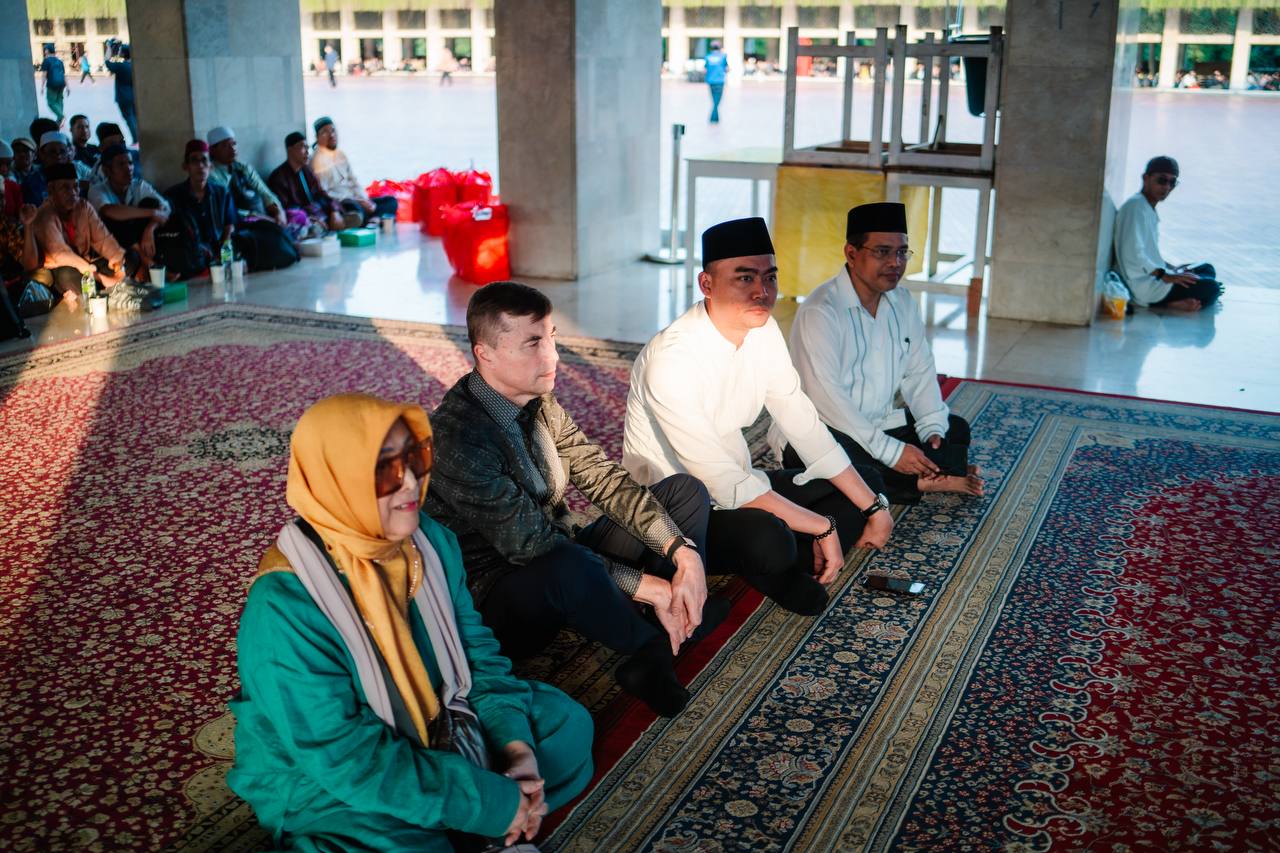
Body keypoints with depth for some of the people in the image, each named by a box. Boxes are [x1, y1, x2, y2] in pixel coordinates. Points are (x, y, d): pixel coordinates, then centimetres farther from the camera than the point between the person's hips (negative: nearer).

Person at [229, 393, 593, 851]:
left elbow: (477, 649, 1)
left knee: (566, 724, 7)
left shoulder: (430, 539, -9)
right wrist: (492, 803, -27)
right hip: (327, 783, -7)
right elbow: (351, 759, -29)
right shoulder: (286, 609, -30)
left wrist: (514, 743, -14)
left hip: (434, 727, 7)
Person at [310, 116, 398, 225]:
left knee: (390, 201, -2)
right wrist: (358, 202, -18)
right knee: (353, 206, -41)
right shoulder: (317, 159, -9)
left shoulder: (340, 154, 16)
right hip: (337, 205, -9)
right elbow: (323, 194, -16)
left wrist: (365, 200, -5)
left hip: (355, 201, 9)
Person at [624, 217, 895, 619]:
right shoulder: (671, 360, -28)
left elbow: (804, 424, 2)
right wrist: (822, 527, -23)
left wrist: (872, 506, -1)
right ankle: (770, 564, -3)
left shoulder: (763, 331, -3)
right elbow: (721, 482, -29)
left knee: (866, 485, 8)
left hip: (737, 482, 9)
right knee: (769, 537, -38)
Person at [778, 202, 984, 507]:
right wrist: (891, 451, -28)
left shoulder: (902, 301, 6)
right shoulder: (820, 311, -21)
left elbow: (920, 371, 10)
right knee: (837, 454, -38)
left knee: (955, 429, 4)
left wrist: (933, 429, -8)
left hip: (880, 424, 8)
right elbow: (825, 396, -28)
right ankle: (924, 481, -19)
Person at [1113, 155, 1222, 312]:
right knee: (1210, 288, -16)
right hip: (1142, 284, -11)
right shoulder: (1136, 206, -16)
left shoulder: (1149, 208, 17)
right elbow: (1133, 253, -26)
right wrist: (1166, 276, -22)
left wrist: (1174, 269, 9)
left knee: (1207, 270, 14)